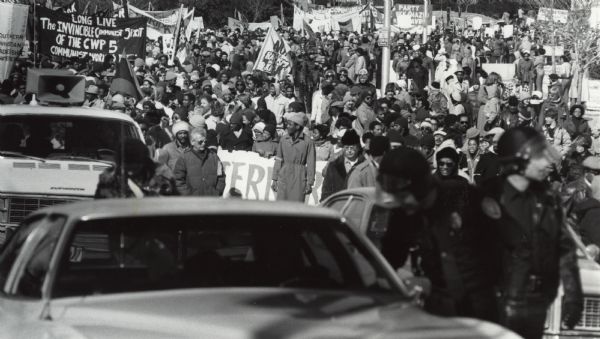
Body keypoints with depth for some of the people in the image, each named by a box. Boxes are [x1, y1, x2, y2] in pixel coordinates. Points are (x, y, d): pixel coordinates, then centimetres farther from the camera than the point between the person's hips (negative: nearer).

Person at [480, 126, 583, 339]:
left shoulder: (547, 200, 3)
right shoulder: (490, 198, -10)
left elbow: (565, 250, 6)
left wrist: (573, 296, 1)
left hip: (538, 303, 4)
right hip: (498, 302, -4)